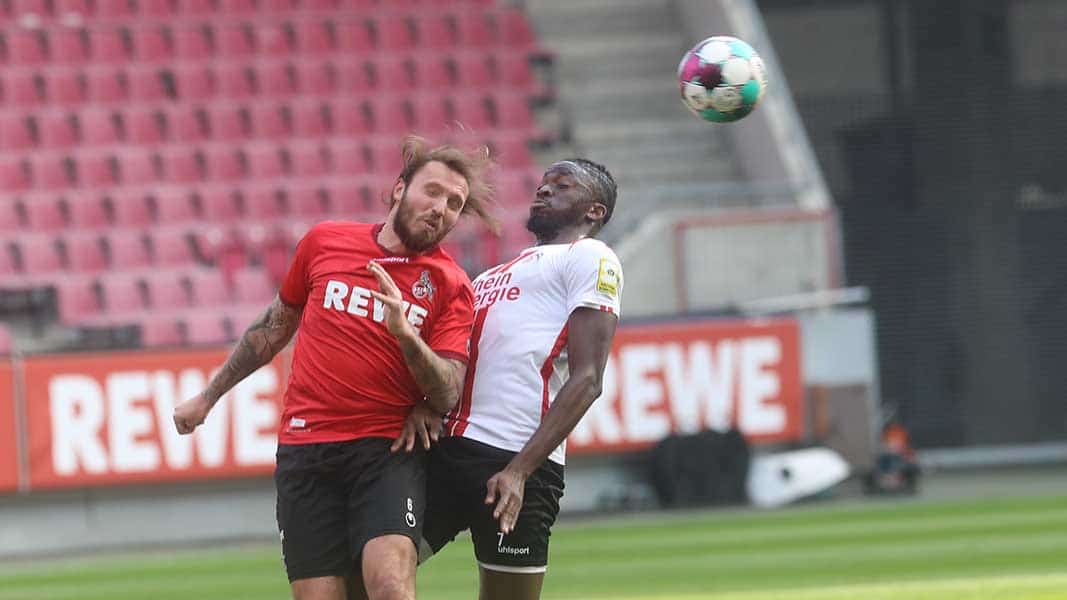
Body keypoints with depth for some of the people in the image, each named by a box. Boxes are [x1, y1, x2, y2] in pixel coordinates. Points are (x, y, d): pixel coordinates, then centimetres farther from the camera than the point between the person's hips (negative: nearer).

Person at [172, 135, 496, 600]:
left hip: (388, 453, -2)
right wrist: (208, 397, 29)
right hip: (304, 452, 2)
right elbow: (275, 327, 22)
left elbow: (447, 396, -5)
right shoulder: (325, 242, 8)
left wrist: (406, 335, -22)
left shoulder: (451, 287, 4)